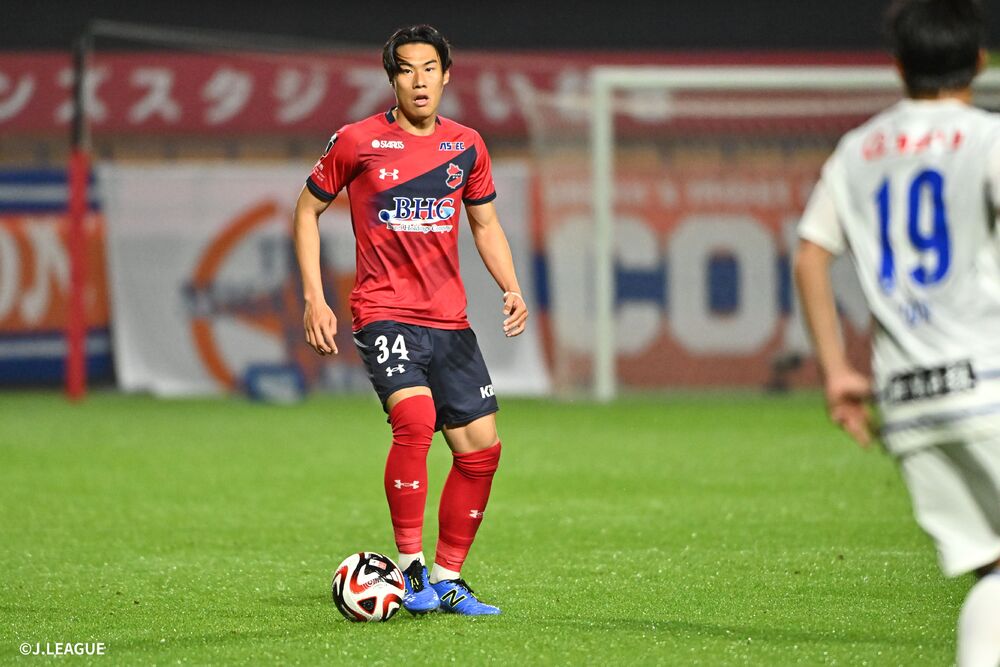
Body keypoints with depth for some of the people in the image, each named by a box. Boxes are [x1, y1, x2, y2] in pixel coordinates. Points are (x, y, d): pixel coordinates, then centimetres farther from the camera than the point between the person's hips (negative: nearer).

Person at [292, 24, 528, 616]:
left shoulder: (466, 146, 8)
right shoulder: (357, 141, -3)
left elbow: (486, 224, 20)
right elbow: (308, 209, 8)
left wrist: (512, 289, 4)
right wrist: (314, 298, -1)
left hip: (450, 319, 5)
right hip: (384, 314, -5)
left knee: (481, 448, 2)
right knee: (415, 417, -29)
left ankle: (447, 580, 17)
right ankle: (410, 568, -20)